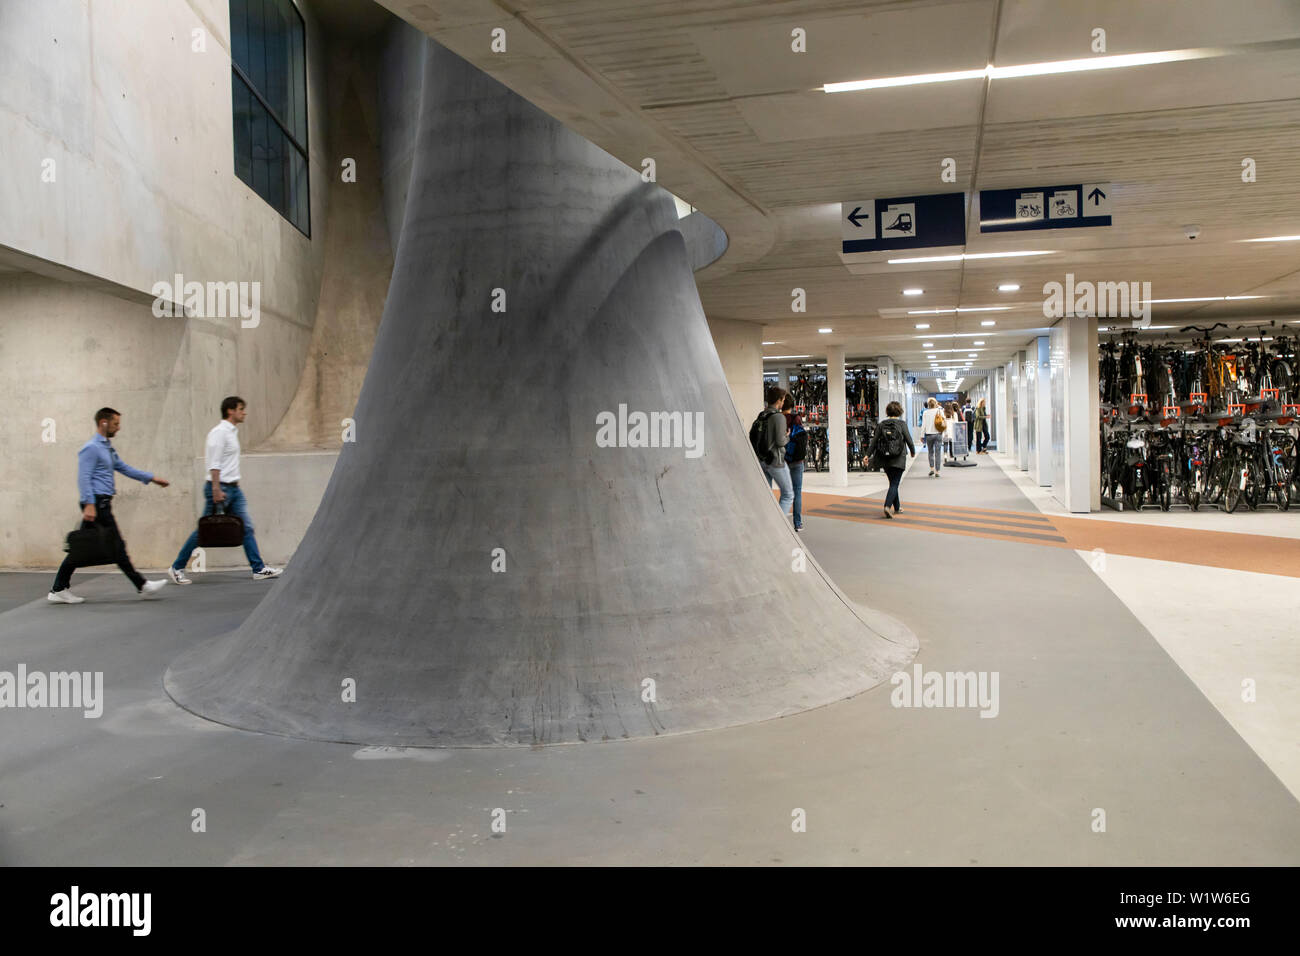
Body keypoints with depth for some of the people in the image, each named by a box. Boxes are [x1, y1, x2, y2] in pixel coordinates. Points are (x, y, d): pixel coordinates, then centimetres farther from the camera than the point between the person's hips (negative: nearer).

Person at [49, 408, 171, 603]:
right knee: (116, 545, -5)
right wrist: (89, 504, -24)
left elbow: (124, 468, 25)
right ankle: (142, 585, -2)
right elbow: (84, 478, -17)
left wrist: (152, 478, 23)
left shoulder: (108, 448, 19)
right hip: (97, 503, -10)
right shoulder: (91, 448, -11)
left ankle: (59, 590, 12)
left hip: (101, 504, 10)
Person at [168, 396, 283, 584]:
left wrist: (232, 485, 20)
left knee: (246, 527, 3)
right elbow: (214, 463, -19)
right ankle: (176, 568, 11)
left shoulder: (232, 431, 16)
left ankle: (259, 569, 4)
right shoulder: (219, 432, -13)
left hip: (233, 488, 9)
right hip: (219, 487, -9)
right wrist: (216, 489, -24)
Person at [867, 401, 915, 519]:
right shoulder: (901, 424, -7)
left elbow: (874, 440, -2)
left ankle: (897, 507, 30)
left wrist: (868, 455, 2)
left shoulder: (882, 424, 1)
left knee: (893, 482, 19)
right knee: (894, 484, -2)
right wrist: (913, 452, 13)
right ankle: (887, 506, -21)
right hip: (898, 459, -4)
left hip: (885, 460, 4)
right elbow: (909, 440, -5)